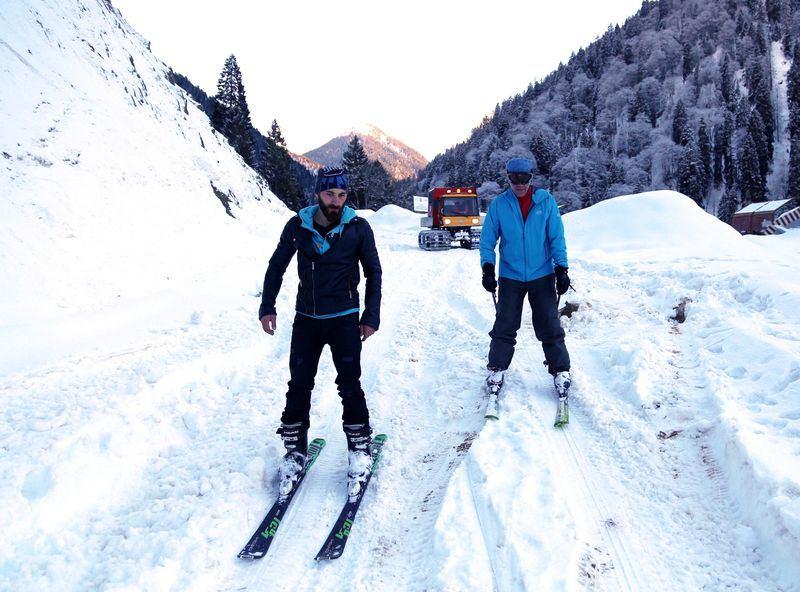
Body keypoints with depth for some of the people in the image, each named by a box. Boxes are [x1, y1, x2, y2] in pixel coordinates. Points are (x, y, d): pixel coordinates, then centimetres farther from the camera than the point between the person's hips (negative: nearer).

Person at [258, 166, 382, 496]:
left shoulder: (358, 228, -5)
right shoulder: (297, 227, -2)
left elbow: (373, 272, 4)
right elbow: (277, 266, 10)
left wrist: (371, 316, -1)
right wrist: (267, 306, 4)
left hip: (344, 320, -2)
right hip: (306, 319, 2)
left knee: (349, 386, -4)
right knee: (299, 386, 3)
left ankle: (360, 450, 13)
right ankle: (295, 451, 18)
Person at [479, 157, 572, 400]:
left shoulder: (546, 201, -2)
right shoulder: (498, 204, -1)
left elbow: (557, 237, 1)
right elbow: (487, 239, 2)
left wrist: (562, 268, -5)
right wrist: (488, 268, -8)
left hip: (542, 275, 0)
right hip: (510, 277, 0)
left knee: (550, 327, 5)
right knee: (505, 327, 3)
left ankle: (560, 371, 17)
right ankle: (497, 369, 17)